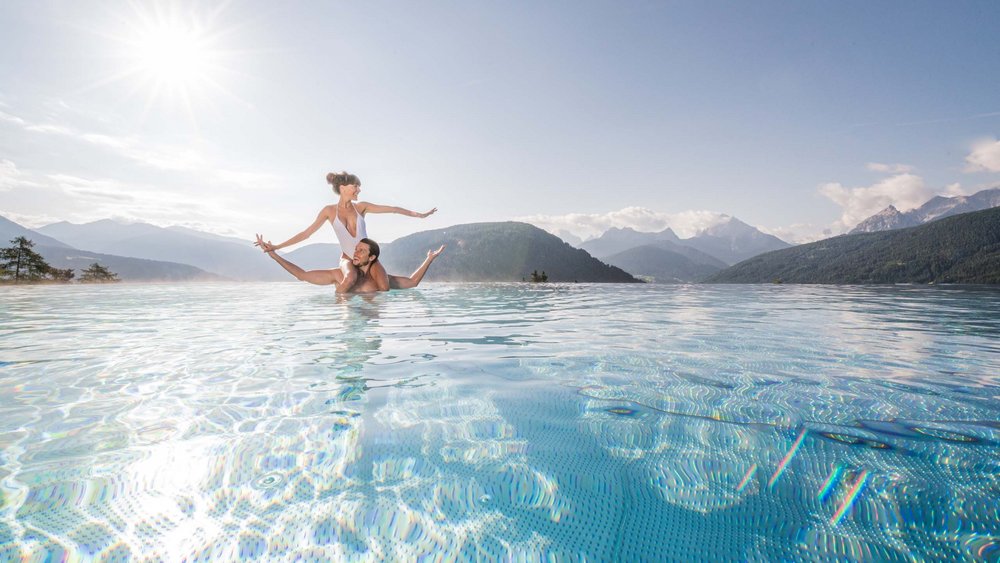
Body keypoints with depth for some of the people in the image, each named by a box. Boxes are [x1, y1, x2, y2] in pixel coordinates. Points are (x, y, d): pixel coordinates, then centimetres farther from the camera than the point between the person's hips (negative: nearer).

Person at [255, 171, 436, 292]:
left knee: (384, 288, -23)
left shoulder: (361, 207, 1)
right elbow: (307, 233, 0)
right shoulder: (329, 211, -3)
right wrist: (277, 246, -2)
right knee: (351, 277, -38)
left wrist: (420, 215, -1)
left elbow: (393, 209, 1)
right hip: (348, 258, -2)